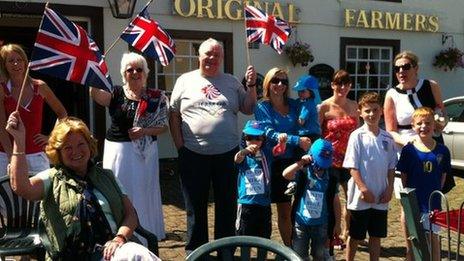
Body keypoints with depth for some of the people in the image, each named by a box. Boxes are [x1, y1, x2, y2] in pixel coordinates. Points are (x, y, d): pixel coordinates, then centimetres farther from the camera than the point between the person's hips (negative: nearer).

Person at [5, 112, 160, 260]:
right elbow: (21, 187, -11)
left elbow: (130, 214, 13)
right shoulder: (52, 178, 11)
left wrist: (120, 238, -7)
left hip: (113, 248, 4)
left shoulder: (106, 177, 20)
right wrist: (19, 140, -15)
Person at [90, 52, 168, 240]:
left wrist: (145, 131, -14)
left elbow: (164, 126, 3)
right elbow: (95, 94, -19)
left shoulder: (156, 97, 2)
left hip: (145, 152, 0)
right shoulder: (116, 94, 1)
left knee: (143, 193, 6)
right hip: (117, 149, 0)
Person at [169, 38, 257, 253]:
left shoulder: (232, 82, 10)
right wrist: (180, 146, -3)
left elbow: (248, 109, 10)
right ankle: (195, 251, 25)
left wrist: (251, 85, -3)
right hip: (193, 155, -1)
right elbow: (174, 115, 5)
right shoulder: (185, 81, 4)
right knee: (195, 207, 10)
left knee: (227, 205, 10)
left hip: (227, 154, 2)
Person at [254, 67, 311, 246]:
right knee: (284, 210, 8)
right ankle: (289, 248, 22)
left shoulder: (293, 105, 9)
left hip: (297, 160, 3)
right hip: (277, 162, -3)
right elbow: (271, 134, -15)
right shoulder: (262, 107, -2)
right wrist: (297, 141, -25)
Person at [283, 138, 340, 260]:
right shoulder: (303, 173, -10)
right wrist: (300, 163, -33)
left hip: (321, 224, 2)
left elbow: (335, 200, 1)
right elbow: (286, 174, -27)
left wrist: (337, 223, 3)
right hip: (301, 222, -1)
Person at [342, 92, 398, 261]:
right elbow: (352, 166, -10)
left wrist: (389, 188, 0)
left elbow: (391, 167, 10)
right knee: (355, 237, 8)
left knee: (376, 236, 14)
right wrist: (363, 189, -16)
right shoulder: (357, 136, -8)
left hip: (381, 198, 4)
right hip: (361, 197, -4)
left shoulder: (387, 138, 5)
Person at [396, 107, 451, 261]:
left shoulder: (442, 150, -2)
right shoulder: (408, 150, -7)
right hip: (412, 203, -1)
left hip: (433, 204, 1)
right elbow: (403, 176, -3)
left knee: (433, 238, 13)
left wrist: (435, 193, 1)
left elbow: (443, 176, 6)